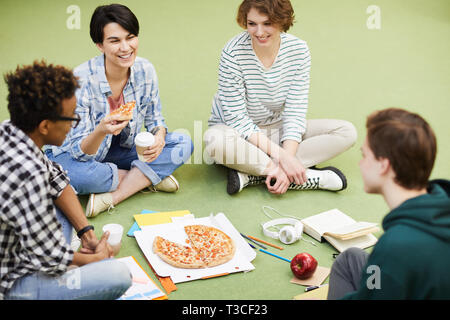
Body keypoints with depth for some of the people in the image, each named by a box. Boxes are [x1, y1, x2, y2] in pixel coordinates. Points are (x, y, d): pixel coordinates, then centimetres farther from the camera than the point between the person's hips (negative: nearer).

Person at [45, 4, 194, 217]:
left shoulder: (145, 71, -13)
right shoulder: (81, 80, -27)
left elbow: (154, 119, 1)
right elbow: (81, 153, -24)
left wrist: (159, 138, -23)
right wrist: (100, 132, -47)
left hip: (122, 149, 4)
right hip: (79, 155, -4)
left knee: (183, 144, -15)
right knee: (78, 175, -40)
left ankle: (111, 196, -21)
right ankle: (149, 178, -14)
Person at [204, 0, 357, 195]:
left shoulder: (298, 50, -11)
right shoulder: (234, 53, -21)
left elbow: (295, 112, -11)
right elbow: (237, 118, -22)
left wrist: (287, 158, -26)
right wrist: (280, 155, -29)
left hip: (277, 129, 4)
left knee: (347, 132, -13)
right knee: (215, 140, -39)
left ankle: (251, 175, -26)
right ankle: (310, 177, -31)